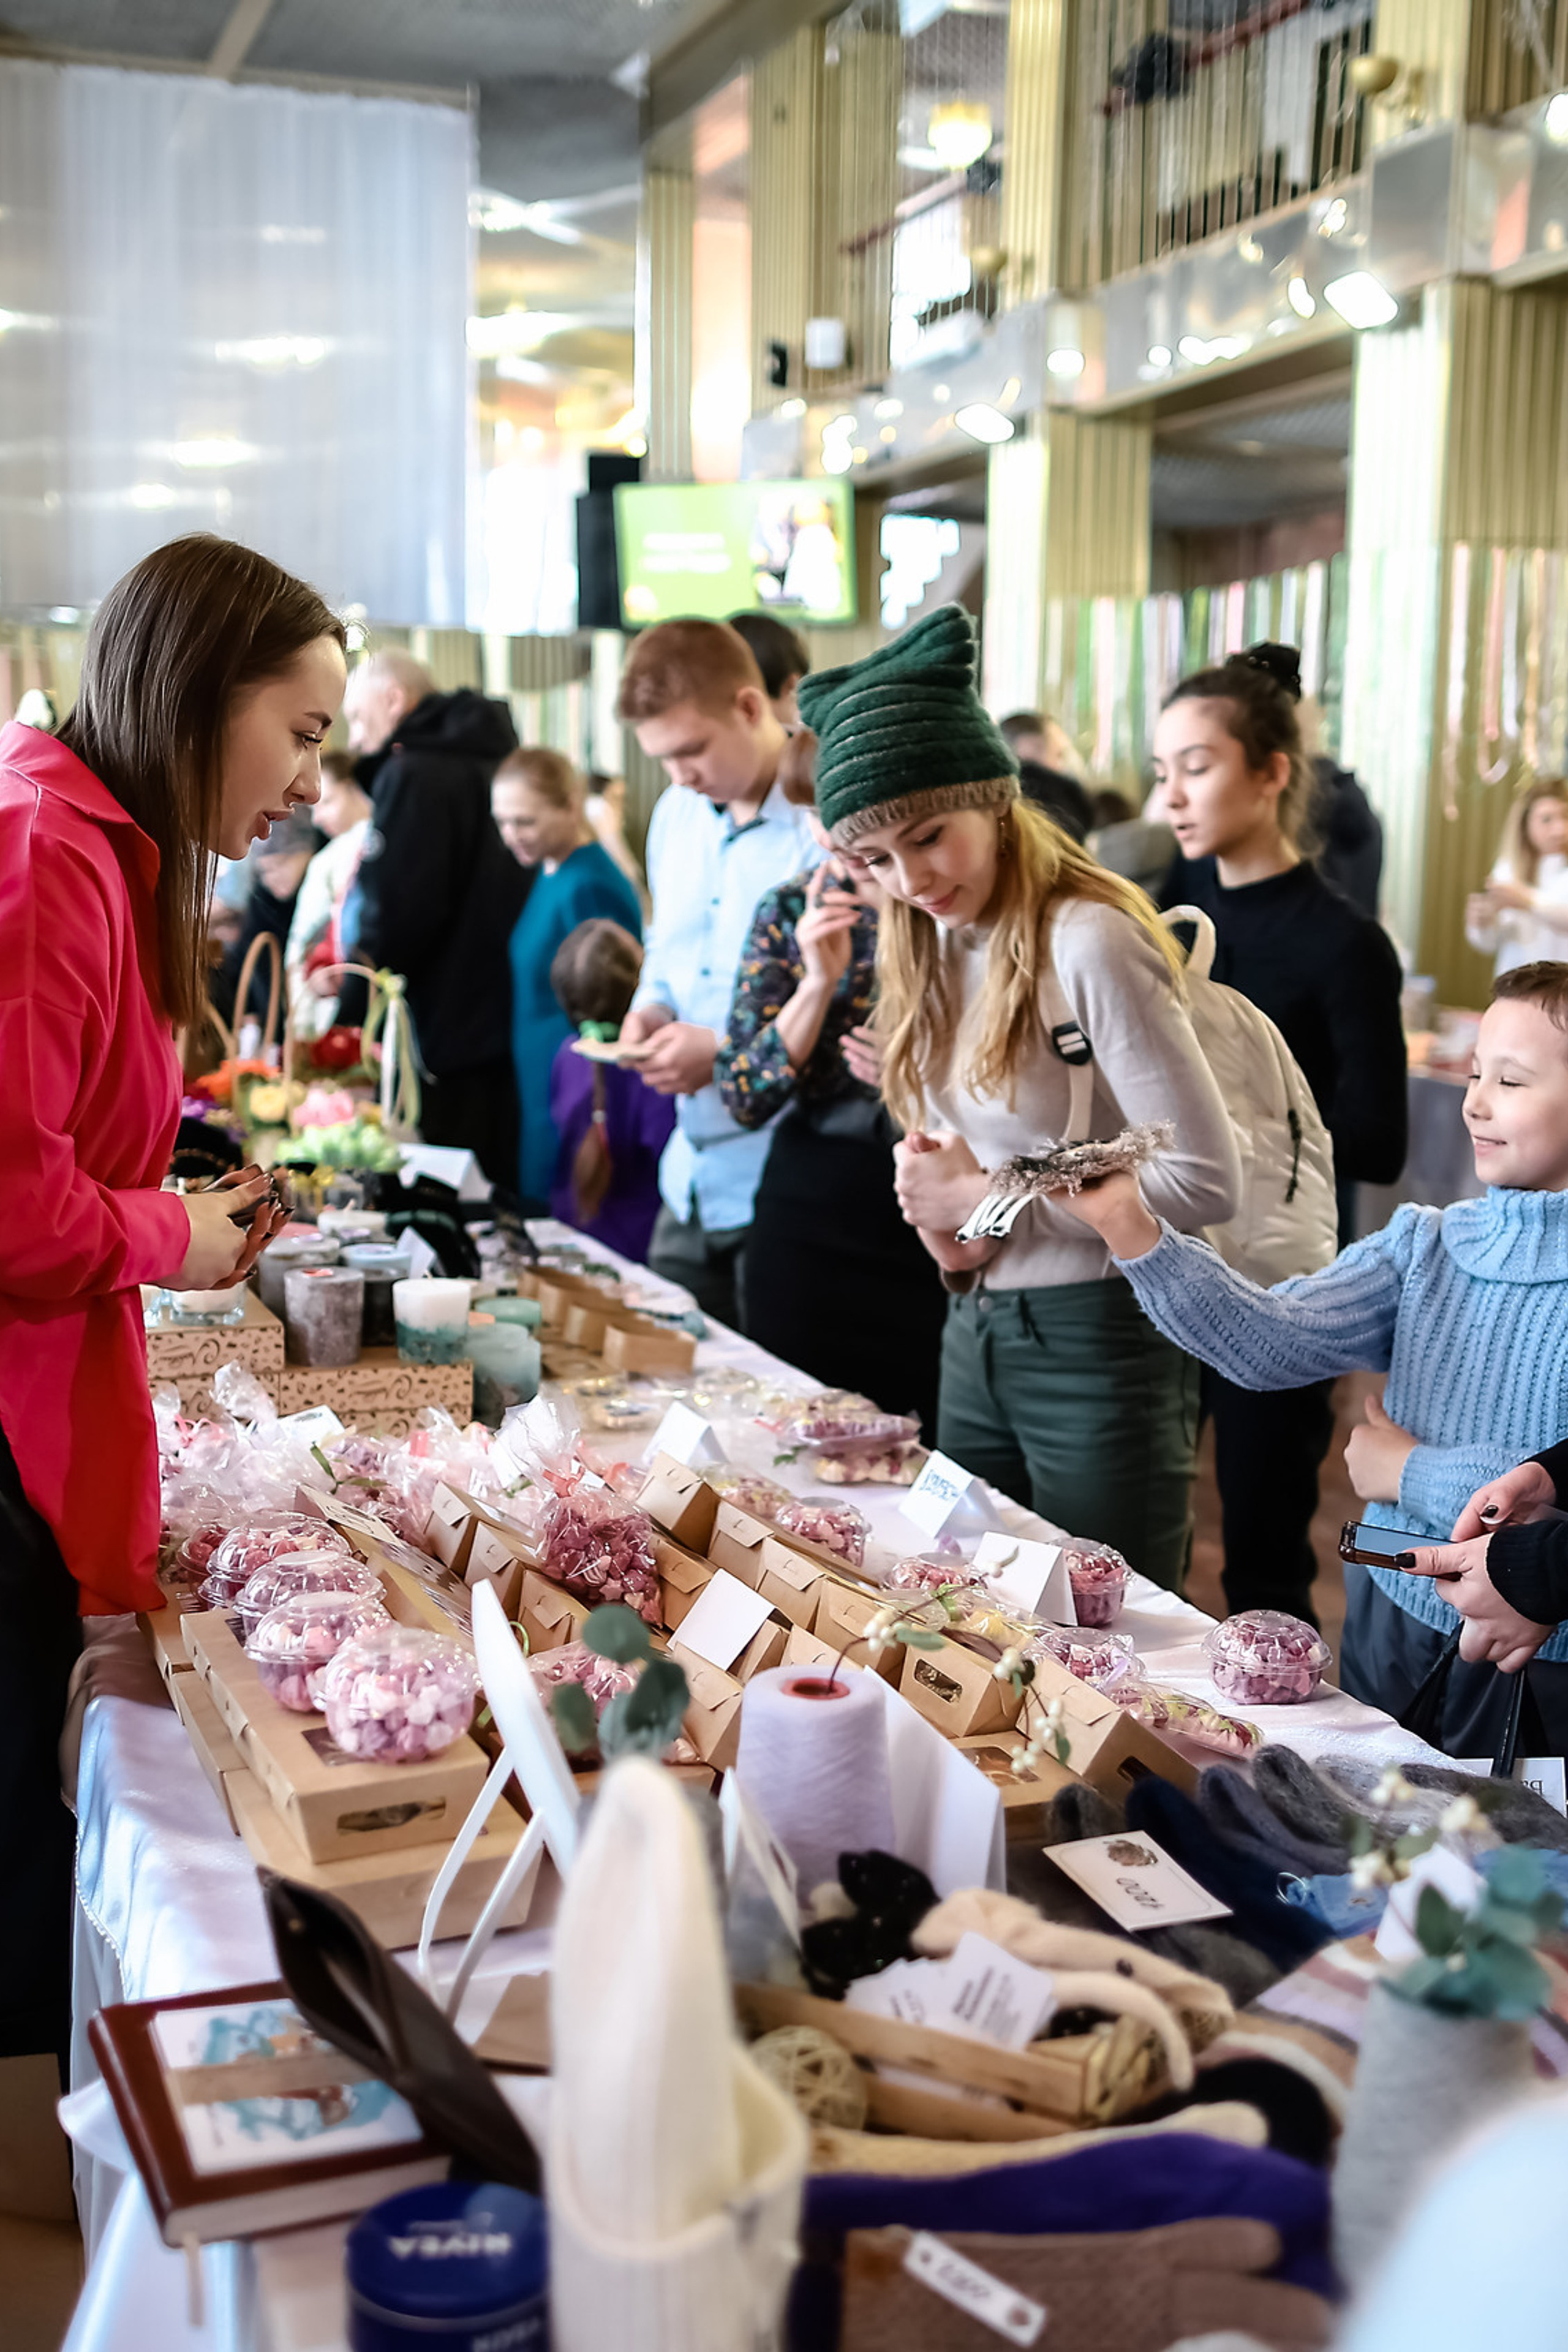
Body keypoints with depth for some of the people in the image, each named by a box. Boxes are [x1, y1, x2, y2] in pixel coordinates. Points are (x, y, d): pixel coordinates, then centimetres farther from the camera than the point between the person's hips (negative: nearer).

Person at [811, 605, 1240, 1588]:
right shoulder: (931, 948, 6)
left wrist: (992, 1200, -17)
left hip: (1100, 1336, -8)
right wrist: (937, 1196, -5)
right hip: (976, 1326, 8)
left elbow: (1207, 1181, -22)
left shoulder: (1088, 943, -19)